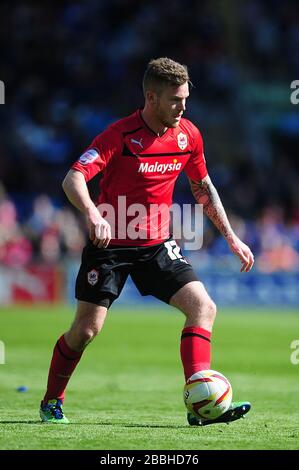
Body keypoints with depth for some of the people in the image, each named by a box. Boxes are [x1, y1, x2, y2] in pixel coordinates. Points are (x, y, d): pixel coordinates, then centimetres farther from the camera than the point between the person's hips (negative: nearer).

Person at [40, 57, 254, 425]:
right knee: (87, 328, -5)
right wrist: (92, 213, -48)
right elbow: (73, 179, -28)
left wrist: (231, 237, 12)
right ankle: (51, 401, 20)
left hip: (157, 244, 5)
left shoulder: (189, 135, -2)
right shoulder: (120, 135, -19)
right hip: (110, 243, -5)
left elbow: (203, 187, 14)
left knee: (203, 307, -13)